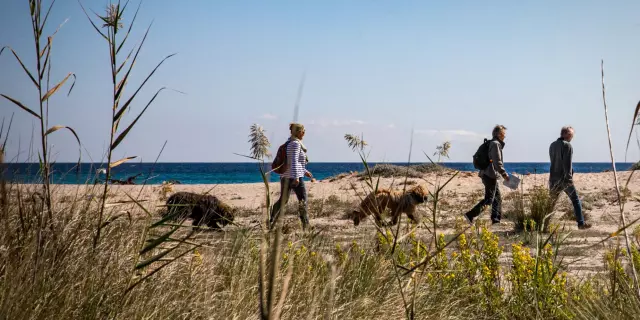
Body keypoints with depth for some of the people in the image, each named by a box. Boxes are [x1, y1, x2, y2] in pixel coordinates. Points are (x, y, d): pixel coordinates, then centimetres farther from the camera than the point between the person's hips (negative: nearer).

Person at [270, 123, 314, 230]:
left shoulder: (289, 143, 17)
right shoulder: (295, 143, -13)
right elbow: (294, 161, -23)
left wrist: (304, 171, 27)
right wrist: (296, 177, -28)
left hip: (285, 176, 9)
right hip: (294, 176, -9)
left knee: (282, 200, 12)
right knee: (303, 199, 2)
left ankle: (271, 222, 9)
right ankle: (305, 224, 7)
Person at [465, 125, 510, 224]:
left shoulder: (493, 143, 17)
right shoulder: (495, 144, -14)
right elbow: (497, 162, -20)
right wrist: (504, 174, -17)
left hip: (489, 175, 11)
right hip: (491, 175, -11)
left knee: (498, 198, 13)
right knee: (488, 199, -10)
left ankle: (496, 219, 14)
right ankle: (471, 215, -14)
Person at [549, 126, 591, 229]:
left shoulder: (552, 145, 11)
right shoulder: (567, 145, -11)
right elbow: (567, 163, -17)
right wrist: (569, 178, -18)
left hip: (553, 179, 6)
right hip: (564, 179, -6)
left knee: (551, 202, 11)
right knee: (575, 200, 2)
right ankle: (581, 223, 0)